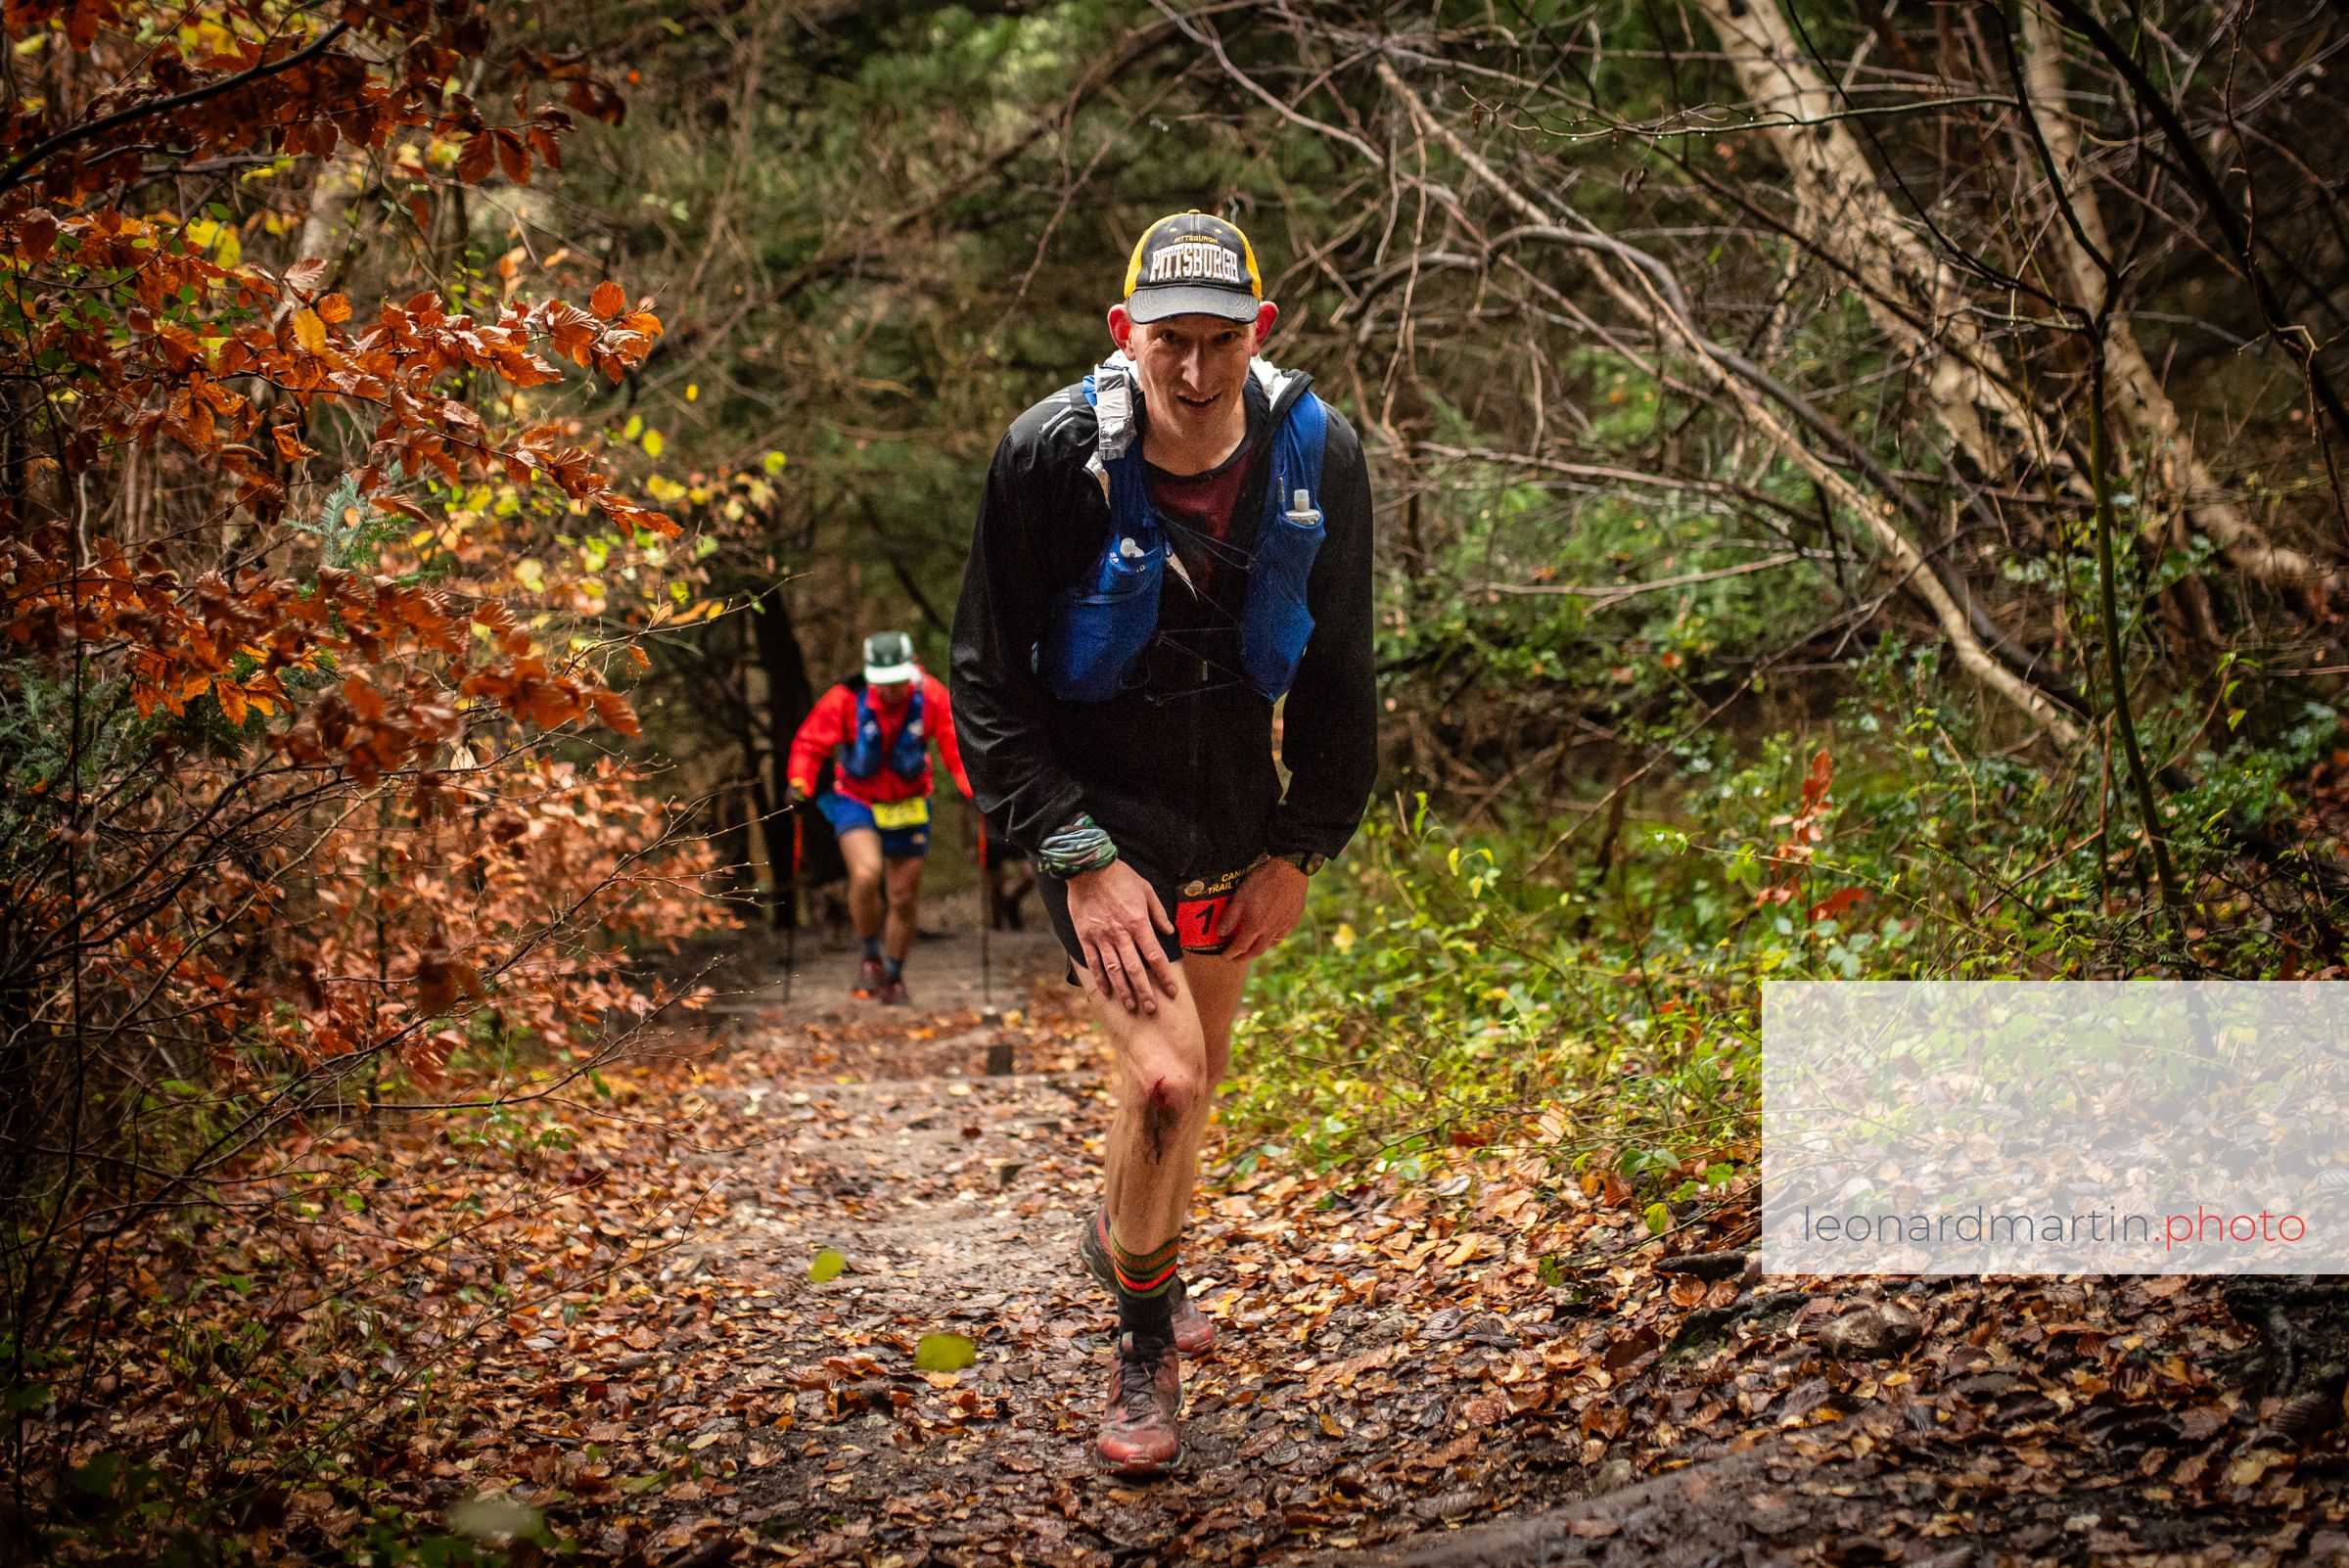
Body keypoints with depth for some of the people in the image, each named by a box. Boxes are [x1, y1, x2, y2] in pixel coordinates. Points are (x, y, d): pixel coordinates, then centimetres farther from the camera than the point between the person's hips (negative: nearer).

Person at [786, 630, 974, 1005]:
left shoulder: (932, 697, -17)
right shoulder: (846, 699, -20)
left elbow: (957, 746, -13)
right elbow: (810, 742, -11)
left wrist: (975, 788, -28)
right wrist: (800, 783, -26)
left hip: (908, 806, 2)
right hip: (856, 801, -2)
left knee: (904, 898, 8)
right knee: (866, 874, -27)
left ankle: (894, 977, 30)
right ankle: (871, 956, -3)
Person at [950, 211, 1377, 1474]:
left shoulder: (1316, 456, -12)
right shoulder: (1053, 456, -21)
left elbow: (1337, 671, 1)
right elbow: (990, 680, -14)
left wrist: (1300, 847, -1)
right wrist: (1077, 859, -20)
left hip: (1237, 818, 4)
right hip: (1093, 811, -4)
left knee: (1196, 1075, 17)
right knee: (1164, 1077, -19)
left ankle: (1120, 1237, 49)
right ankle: (1145, 1335, 6)